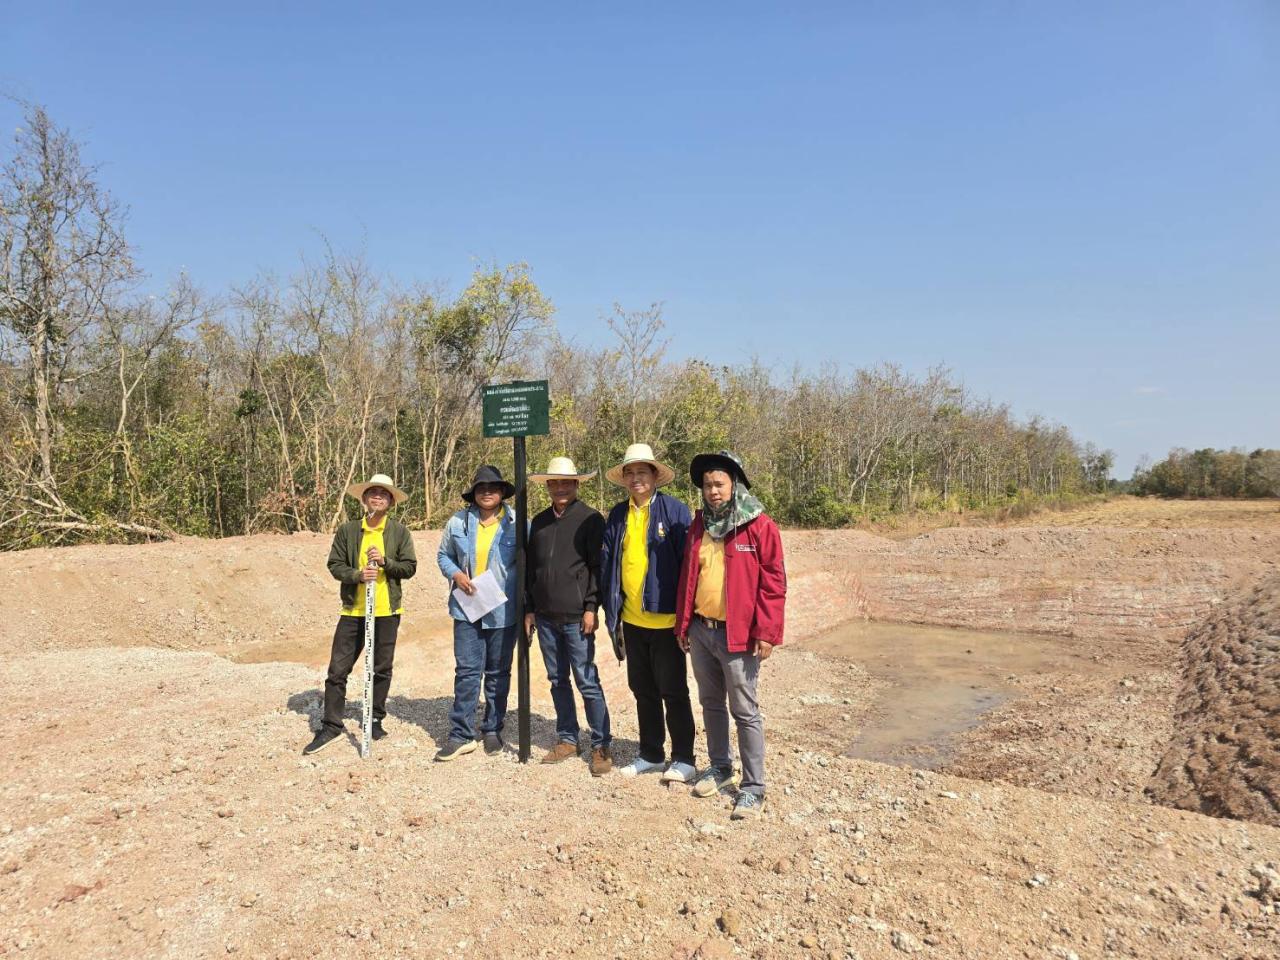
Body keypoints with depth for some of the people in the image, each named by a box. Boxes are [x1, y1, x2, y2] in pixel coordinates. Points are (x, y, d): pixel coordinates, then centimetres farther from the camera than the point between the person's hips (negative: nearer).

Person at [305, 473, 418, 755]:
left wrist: (385, 561, -17)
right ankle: (331, 726, 14)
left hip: (387, 611, 0)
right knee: (338, 668, 1)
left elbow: (410, 567, -1)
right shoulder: (347, 530, 2)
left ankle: (376, 720, 26)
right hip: (353, 610, 0)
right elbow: (334, 565, 0)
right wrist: (358, 575, -17)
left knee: (382, 669, 10)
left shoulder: (399, 532, 1)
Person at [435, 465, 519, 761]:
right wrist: (455, 574, -7)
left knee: (498, 673, 12)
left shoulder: (517, 523, -5)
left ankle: (493, 730, 26)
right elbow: (443, 555, 13)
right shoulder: (458, 522, 1)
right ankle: (461, 734, 8)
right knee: (466, 670, 0)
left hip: (503, 612, -1)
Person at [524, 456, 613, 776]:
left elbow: (597, 566, -7)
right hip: (546, 617, 6)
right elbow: (531, 567, 16)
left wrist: (591, 607, -12)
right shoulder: (539, 522, 12)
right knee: (557, 681, 13)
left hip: (576, 617, -5)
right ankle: (567, 739, 25)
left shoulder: (590, 519, -3)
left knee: (588, 682, -3)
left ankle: (601, 746, 7)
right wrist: (530, 609, 12)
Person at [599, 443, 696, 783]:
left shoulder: (675, 510, -9)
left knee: (672, 691, 5)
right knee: (642, 690, 16)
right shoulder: (617, 515, 7)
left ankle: (684, 759, 20)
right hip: (631, 619, 6)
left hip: (666, 618, -5)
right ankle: (651, 755, 30)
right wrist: (610, 609, 6)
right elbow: (607, 562, 10)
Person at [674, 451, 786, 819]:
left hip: (737, 634, -6)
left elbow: (773, 581, -11)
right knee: (711, 703, 18)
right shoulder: (698, 526, 8)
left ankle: (753, 787, 13)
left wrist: (766, 632, -15)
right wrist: (682, 624, 12)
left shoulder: (759, 526, -9)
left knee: (745, 712, 2)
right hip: (700, 630, 6)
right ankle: (720, 767, 34)